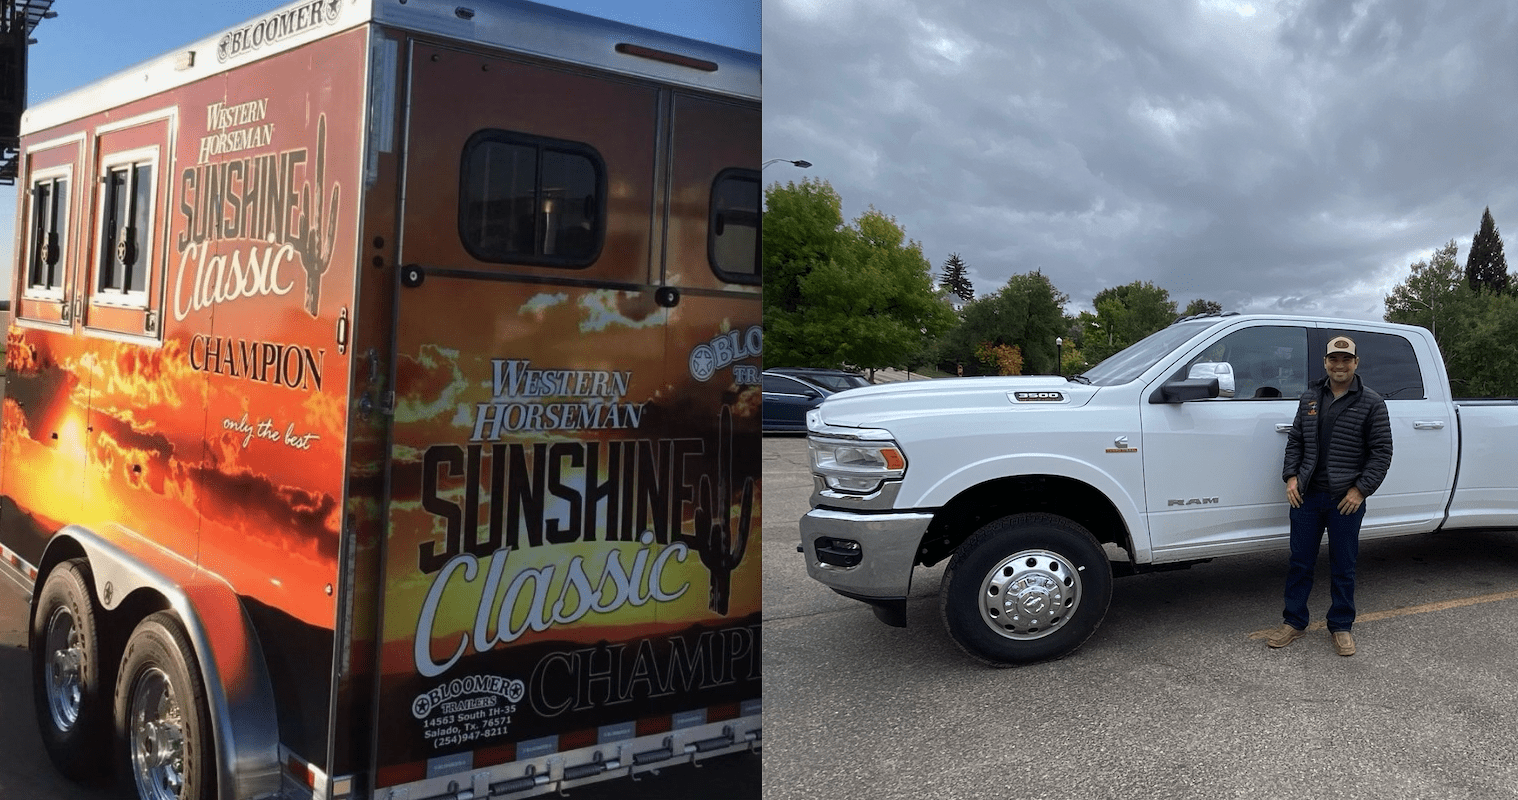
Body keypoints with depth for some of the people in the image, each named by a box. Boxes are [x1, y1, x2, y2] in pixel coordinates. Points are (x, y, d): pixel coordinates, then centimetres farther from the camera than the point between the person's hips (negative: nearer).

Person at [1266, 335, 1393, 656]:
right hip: (1306, 496, 3)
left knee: (1343, 568, 7)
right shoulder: (1309, 398, 9)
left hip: (1346, 500, -3)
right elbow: (1295, 440, 14)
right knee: (1299, 562, 8)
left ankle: (1341, 626, 22)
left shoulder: (1371, 403, -2)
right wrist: (1291, 477, 2)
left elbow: (1382, 451, -4)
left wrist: (1361, 489, -11)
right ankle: (1294, 622, 19)